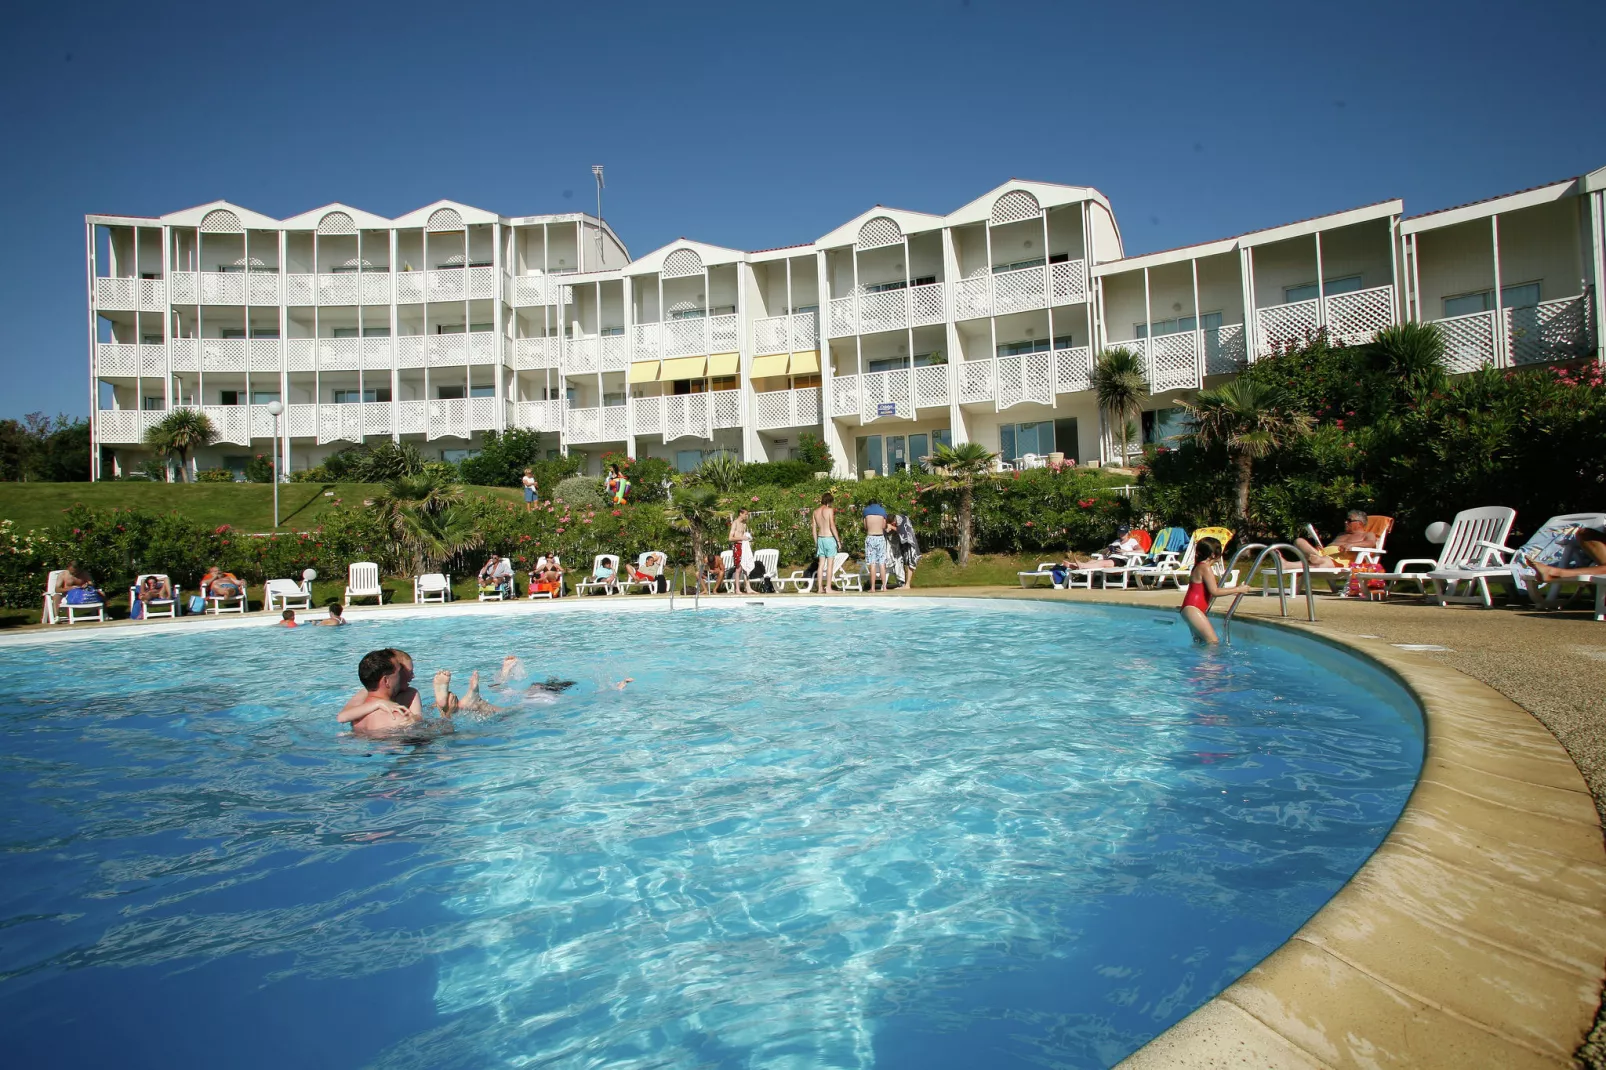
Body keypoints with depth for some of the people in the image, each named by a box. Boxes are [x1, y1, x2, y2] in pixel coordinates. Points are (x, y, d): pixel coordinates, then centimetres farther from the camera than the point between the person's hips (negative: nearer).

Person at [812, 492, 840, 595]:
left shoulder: (815, 511, 10)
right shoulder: (830, 510, -8)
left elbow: (814, 528, 11)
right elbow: (832, 526, -15)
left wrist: (816, 542, 18)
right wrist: (838, 539, -10)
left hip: (820, 538, 6)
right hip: (829, 538, -6)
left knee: (821, 564, 7)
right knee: (830, 564, -4)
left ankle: (820, 587, 7)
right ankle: (828, 588, -5)